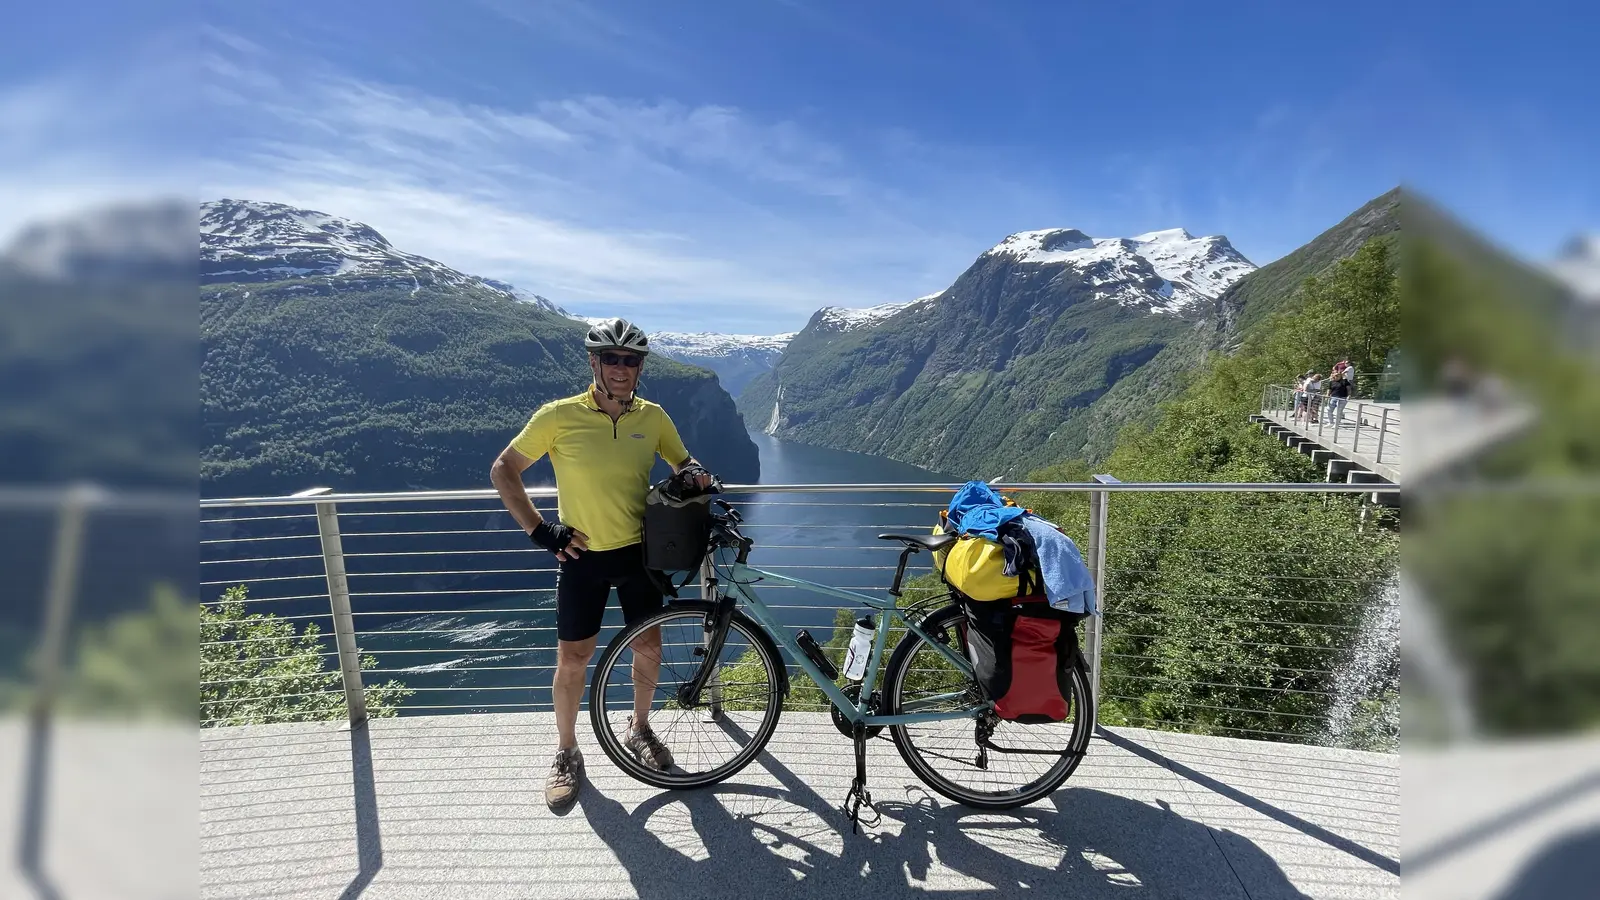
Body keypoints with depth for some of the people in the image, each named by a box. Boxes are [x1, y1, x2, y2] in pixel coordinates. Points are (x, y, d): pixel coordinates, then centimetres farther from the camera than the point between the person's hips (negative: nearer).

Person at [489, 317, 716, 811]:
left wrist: (694, 473, -12)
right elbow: (503, 470, -3)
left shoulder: (652, 417, -3)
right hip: (582, 555, -2)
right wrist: (538, 530, -10)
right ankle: (567, 753, 28)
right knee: (573, 659, 5)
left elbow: (682, 464, 12)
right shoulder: (559, 415, -12)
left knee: (648, 648, 11)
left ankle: (639, 730, 38)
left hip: (638, 551, 3)